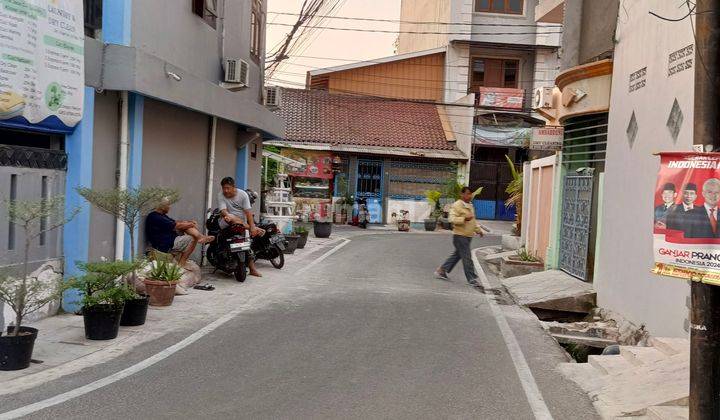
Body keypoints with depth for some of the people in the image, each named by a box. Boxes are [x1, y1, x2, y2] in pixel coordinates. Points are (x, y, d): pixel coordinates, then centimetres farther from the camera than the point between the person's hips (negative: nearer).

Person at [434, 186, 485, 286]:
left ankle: (441, 271, 27)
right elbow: (452, 219, -22)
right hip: (460, 236, -9)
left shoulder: (470, 206, 17)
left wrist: (478, 229, 22)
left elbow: (473, 221, 29)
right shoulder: (457, 205, -12)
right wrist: (464, 219, -32)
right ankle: (472, 278, -1)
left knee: (457, 255, 15)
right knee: (467, 258, -7)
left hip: (468, 236, 9)